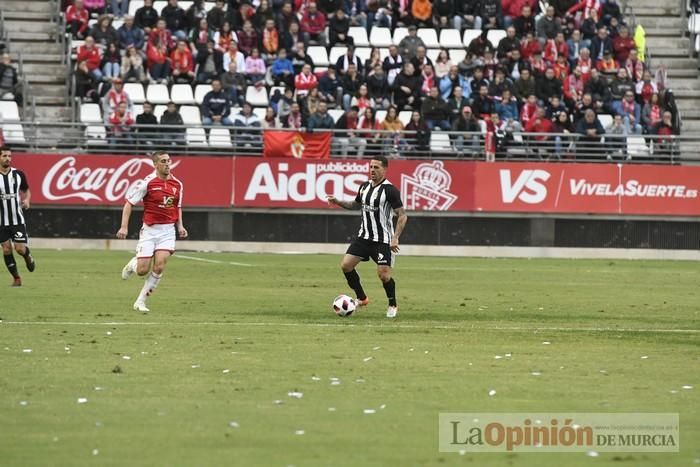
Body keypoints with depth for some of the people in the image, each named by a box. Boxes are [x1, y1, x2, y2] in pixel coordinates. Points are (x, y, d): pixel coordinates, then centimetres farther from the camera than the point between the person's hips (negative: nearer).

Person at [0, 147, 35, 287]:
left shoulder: (18, 174, -1)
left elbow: (26, 191, 13)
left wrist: (26, 200, -8)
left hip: (17, 219, 0)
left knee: (20, 248, -8)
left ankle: (28, 257, 28)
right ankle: (16, 278, 11)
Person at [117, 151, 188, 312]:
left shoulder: (177, 184, 5)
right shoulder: (147, 183, -10)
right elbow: (129, 204, -6)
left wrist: (180, 226, 5)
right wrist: (124, 227, -13)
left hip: (168, 230, 3)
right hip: (149, 230, -3)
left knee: (159, 267, -13)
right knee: (142, 270, -6)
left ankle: (140, 301, 1)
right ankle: (133, 264, 34)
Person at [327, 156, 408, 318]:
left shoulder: (389, 190, -14)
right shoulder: (365, 187, 7)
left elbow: (402, 216, -14)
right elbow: (356, 205, 26)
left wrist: (395, 238, -22)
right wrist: (338, 202, 10)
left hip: (382, 240, -7)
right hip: (364, 236, 7)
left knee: (384, 274, -11)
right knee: (345, 265, -2)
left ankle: (392, 305, 13)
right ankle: (361, 298, 15)